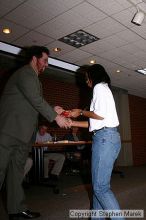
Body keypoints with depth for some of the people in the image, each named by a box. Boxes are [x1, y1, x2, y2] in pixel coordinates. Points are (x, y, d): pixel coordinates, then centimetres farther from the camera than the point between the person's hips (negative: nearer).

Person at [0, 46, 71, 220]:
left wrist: (55, 111, 8)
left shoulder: (34, 78, 21)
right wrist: (56, 117, -15)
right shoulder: (25, 73, -9)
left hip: (22, 133, 10)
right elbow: (36, 100, -18)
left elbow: (37, 103, 18)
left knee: (17, 171, 11)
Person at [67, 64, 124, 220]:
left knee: (100, 187, -9)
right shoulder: (103, 89, 26)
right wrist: (72, 123, 21)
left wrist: (81, 112, 0)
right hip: (106, 137, 10)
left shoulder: (99, 87, -1)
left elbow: (101, 114, -15)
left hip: (105, 137, -10)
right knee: (98, 184, 11)